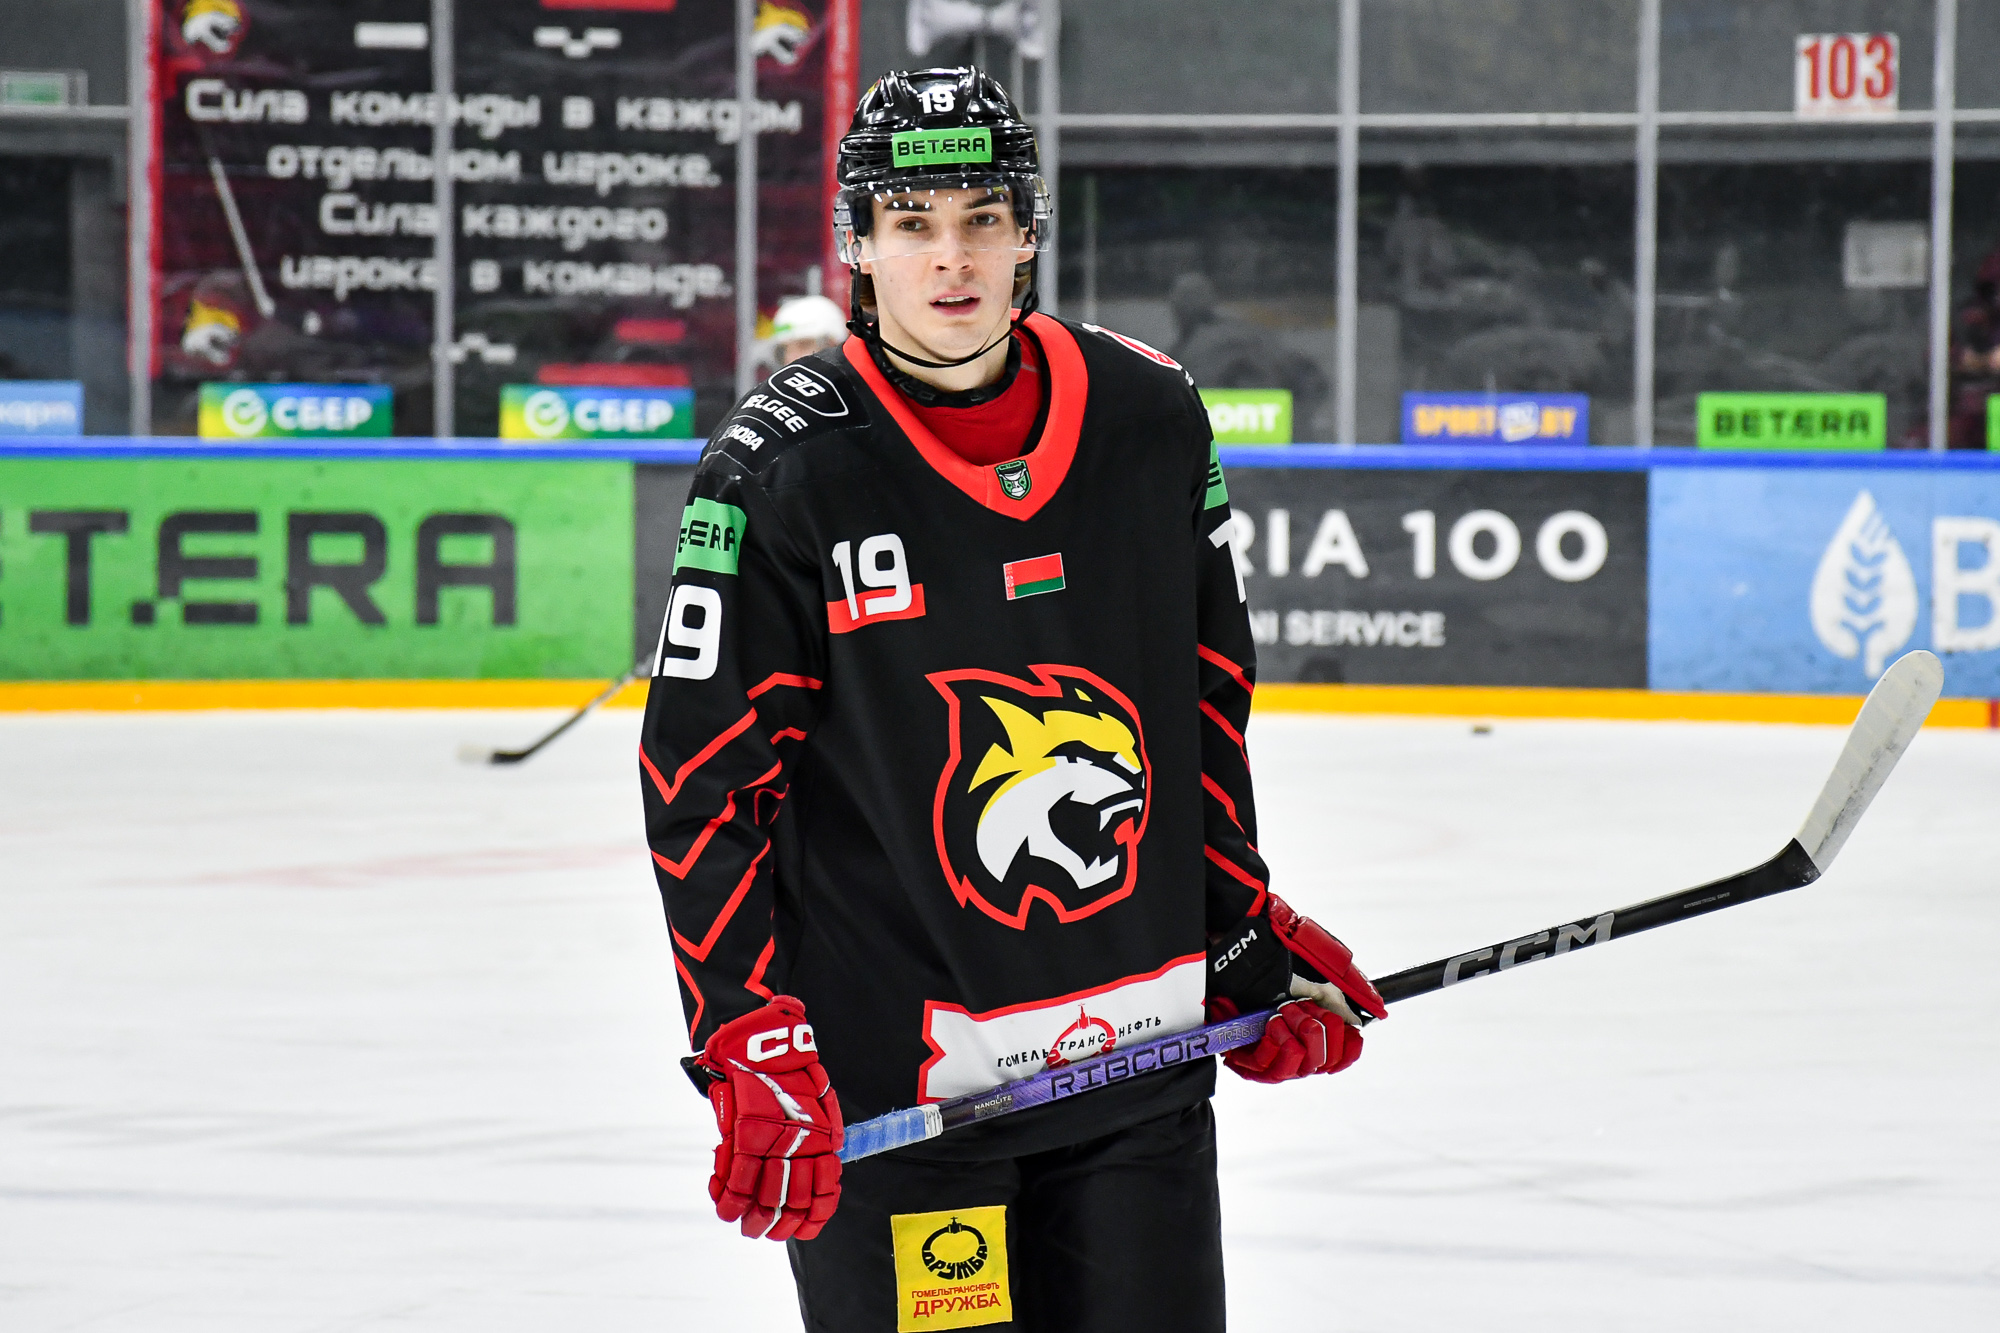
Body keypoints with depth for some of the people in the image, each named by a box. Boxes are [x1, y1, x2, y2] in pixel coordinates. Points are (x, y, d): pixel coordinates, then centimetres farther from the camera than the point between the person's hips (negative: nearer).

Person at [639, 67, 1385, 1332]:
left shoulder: (1151, 418, 3)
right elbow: (701, 782, -8)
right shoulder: (783, 470, -10)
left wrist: (1248, 941, 13)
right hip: (886, 1078, -4)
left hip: (1137, 1061, 4)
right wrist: (753, 1048, -14)